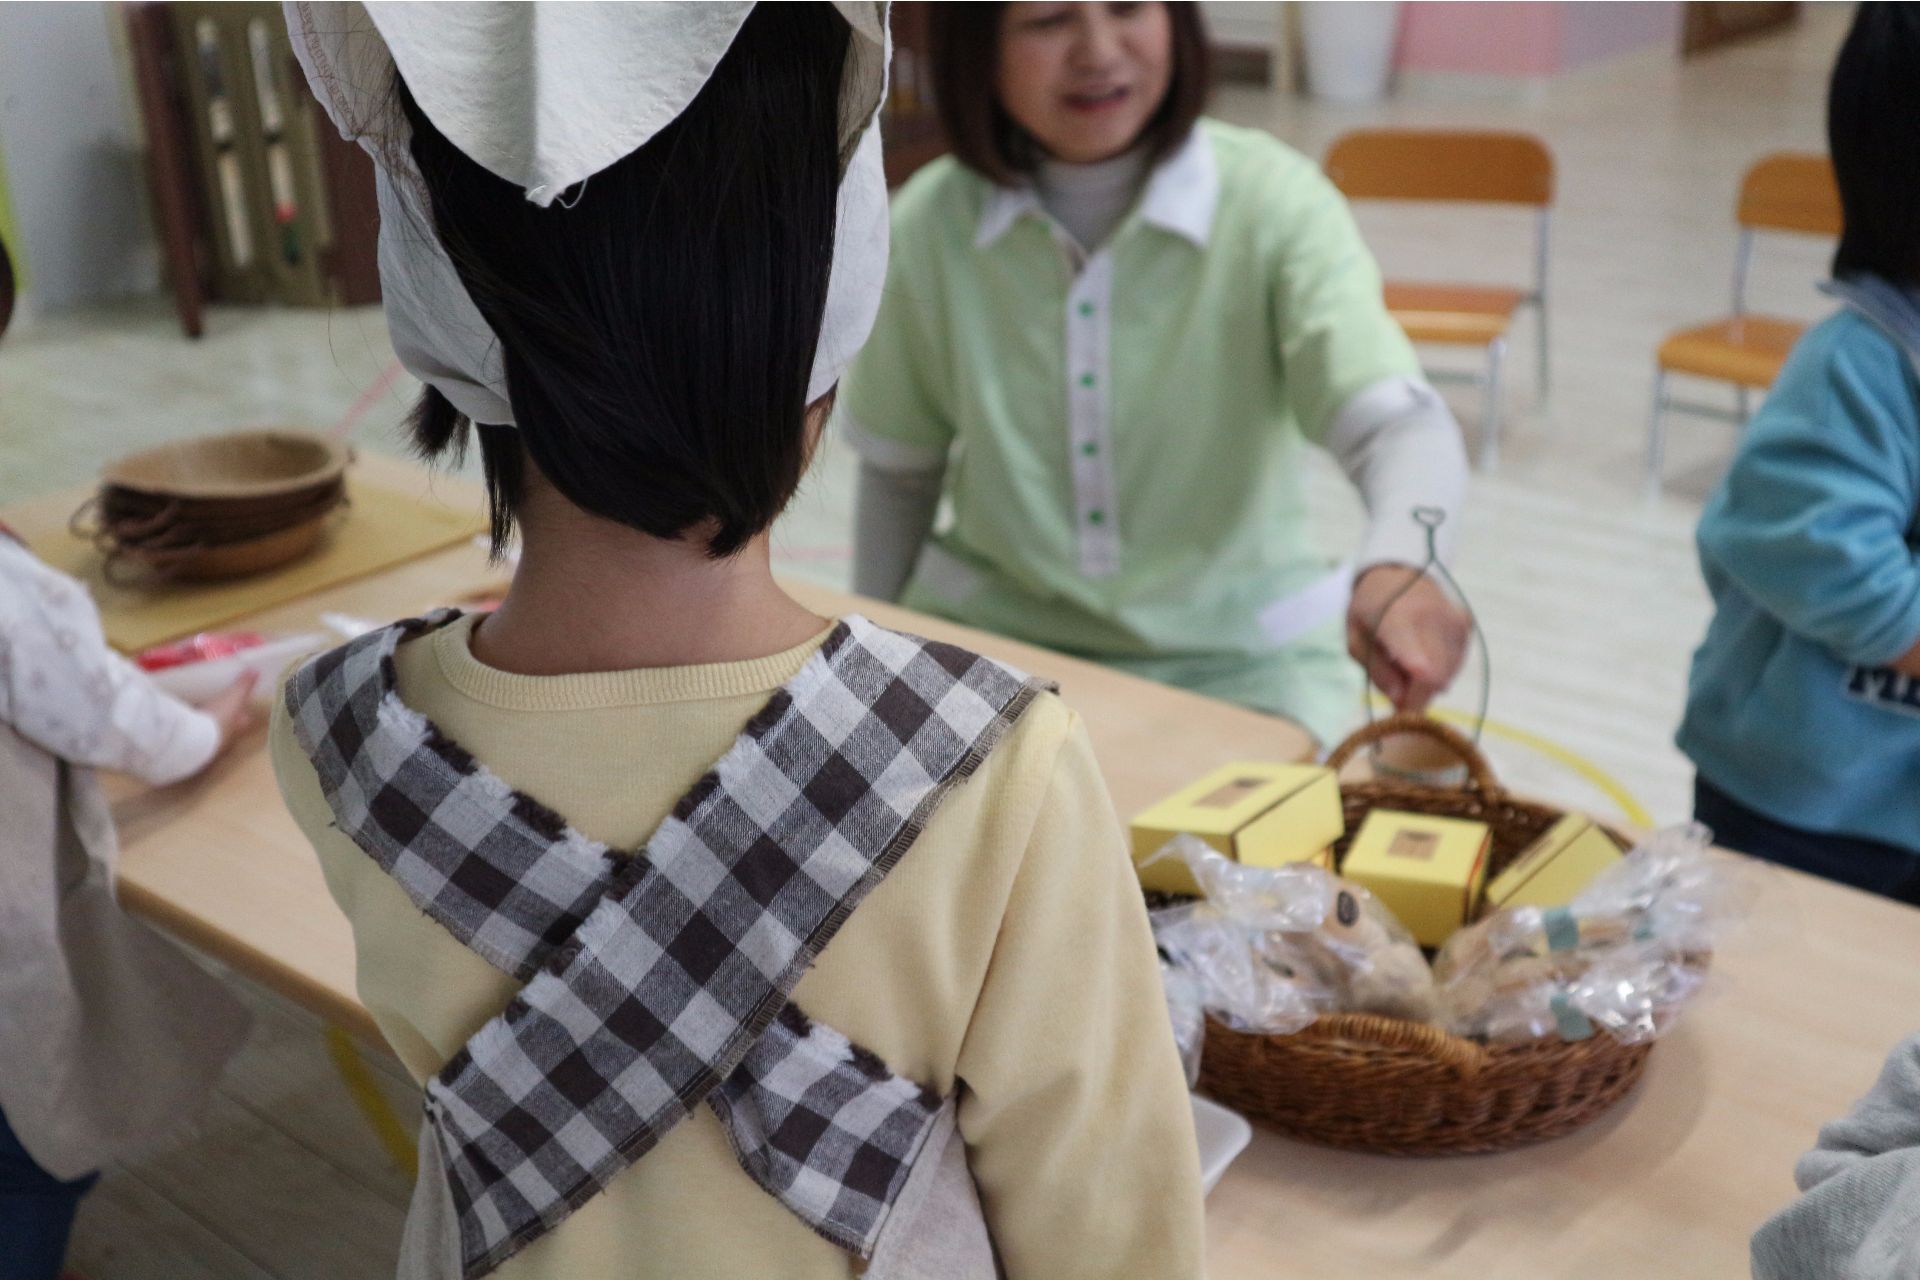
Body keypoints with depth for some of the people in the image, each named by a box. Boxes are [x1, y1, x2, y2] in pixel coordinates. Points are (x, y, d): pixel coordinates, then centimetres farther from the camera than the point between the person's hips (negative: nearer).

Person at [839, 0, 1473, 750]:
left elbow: (1398, 423, -27)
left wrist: (1395, 566, -49)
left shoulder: (1273, 203, -13)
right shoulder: (928, 225, -6)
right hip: (993, 628, 2)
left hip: (1238, 655, -1)